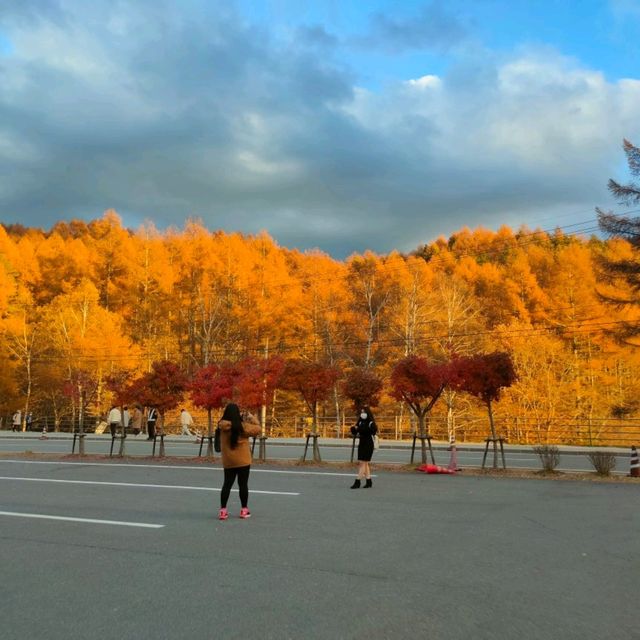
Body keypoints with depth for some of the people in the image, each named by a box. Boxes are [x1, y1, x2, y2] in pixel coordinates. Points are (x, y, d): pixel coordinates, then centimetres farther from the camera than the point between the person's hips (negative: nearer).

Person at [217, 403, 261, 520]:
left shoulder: (222, 425, -7)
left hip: (228, 462, 3)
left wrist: (243, 420, 12)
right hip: (243, 461, -3)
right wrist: (252, 418, 8)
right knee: (243, 484, 6)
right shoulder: (243, 426, -14)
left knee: (227, 484, 10)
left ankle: (223, 510, 7)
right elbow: (257, 429, -2)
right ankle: (244, 510, 13)